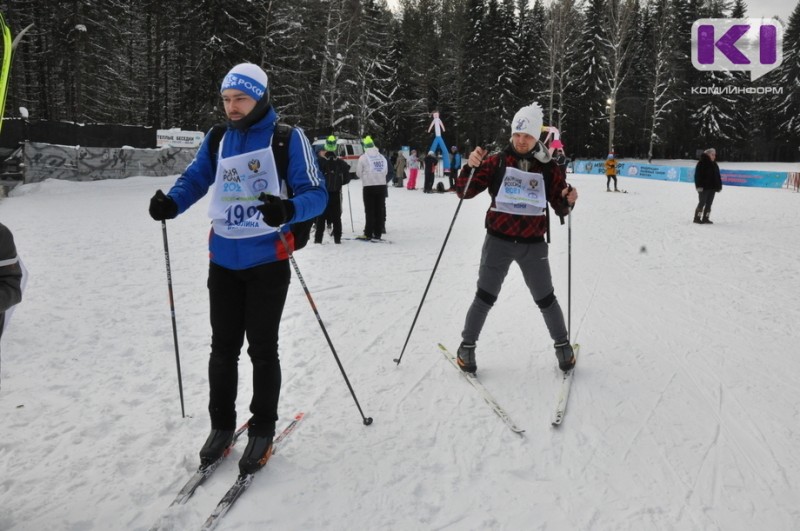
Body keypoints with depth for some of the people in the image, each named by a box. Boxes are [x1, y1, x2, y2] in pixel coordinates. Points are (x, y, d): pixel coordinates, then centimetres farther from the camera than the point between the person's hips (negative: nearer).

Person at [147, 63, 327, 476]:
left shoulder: (288, 138, -8)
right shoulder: (217, 139, 7)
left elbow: (316, 194, -11)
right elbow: (194, 178, 11)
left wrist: (287, 210, -33)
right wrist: (171, 203, -11)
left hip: (267, 260, -4)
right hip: (223, 260, 5)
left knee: (262, 348, 5)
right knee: (223, 347, 12)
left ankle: (262, 430, 21)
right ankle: (221, 424, 29)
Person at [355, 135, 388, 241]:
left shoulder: (363, 158, -6)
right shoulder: (382, 157, 5)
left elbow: (359, 173, 1)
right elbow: (385, 171, 8)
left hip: (368, 186, -3)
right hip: (382, 185, 3)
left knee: (369, 211, 2)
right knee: (380, 210, 7)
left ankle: (368, 234, 2)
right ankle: (377, 234, 9)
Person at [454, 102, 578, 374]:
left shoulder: (548, 168, 0)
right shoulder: (497, 162, -3)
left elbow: (560, 208, 5)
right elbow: (464, 192, -5)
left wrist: (568, 201, -18)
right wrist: (470, 167, -23)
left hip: (533, 245, 1)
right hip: (498, 241, -1)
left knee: (546, 299, 13)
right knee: (485, 298, 6)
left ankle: (562, 345, 33)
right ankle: (467, 347, 22)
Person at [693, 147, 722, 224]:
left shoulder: (714, 164, 15)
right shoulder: (701, 163, -8)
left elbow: (718, 176, 20)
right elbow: (698, 175, -13)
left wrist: (719, 186, 14)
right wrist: (699, 186, -20)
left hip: (712, 187, 7)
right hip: (704, 187, -7)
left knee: (709, 204, 7)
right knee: (702, 203, -7)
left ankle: (705, 218, 12)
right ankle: (697, 218, -1)